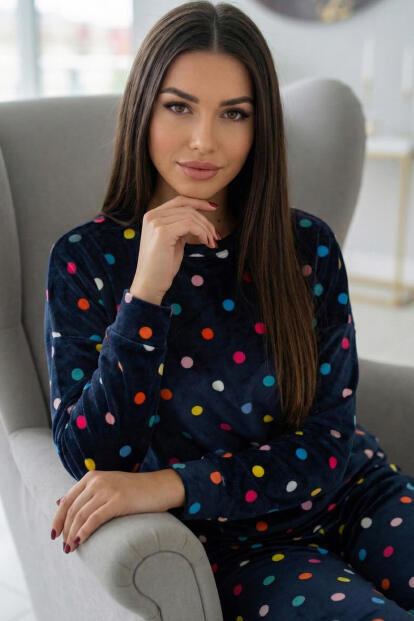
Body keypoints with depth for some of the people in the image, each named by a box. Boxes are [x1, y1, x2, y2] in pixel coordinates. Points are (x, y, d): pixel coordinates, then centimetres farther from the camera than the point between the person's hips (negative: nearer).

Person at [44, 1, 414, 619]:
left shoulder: (308, 245, -2)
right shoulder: (86, 259, -7)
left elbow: (328, 439, -5)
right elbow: (91, 464, -13)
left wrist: (173, 485, -20)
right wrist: (147, 290, -24)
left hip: (354, 496, 4)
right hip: (230, 544, -3)